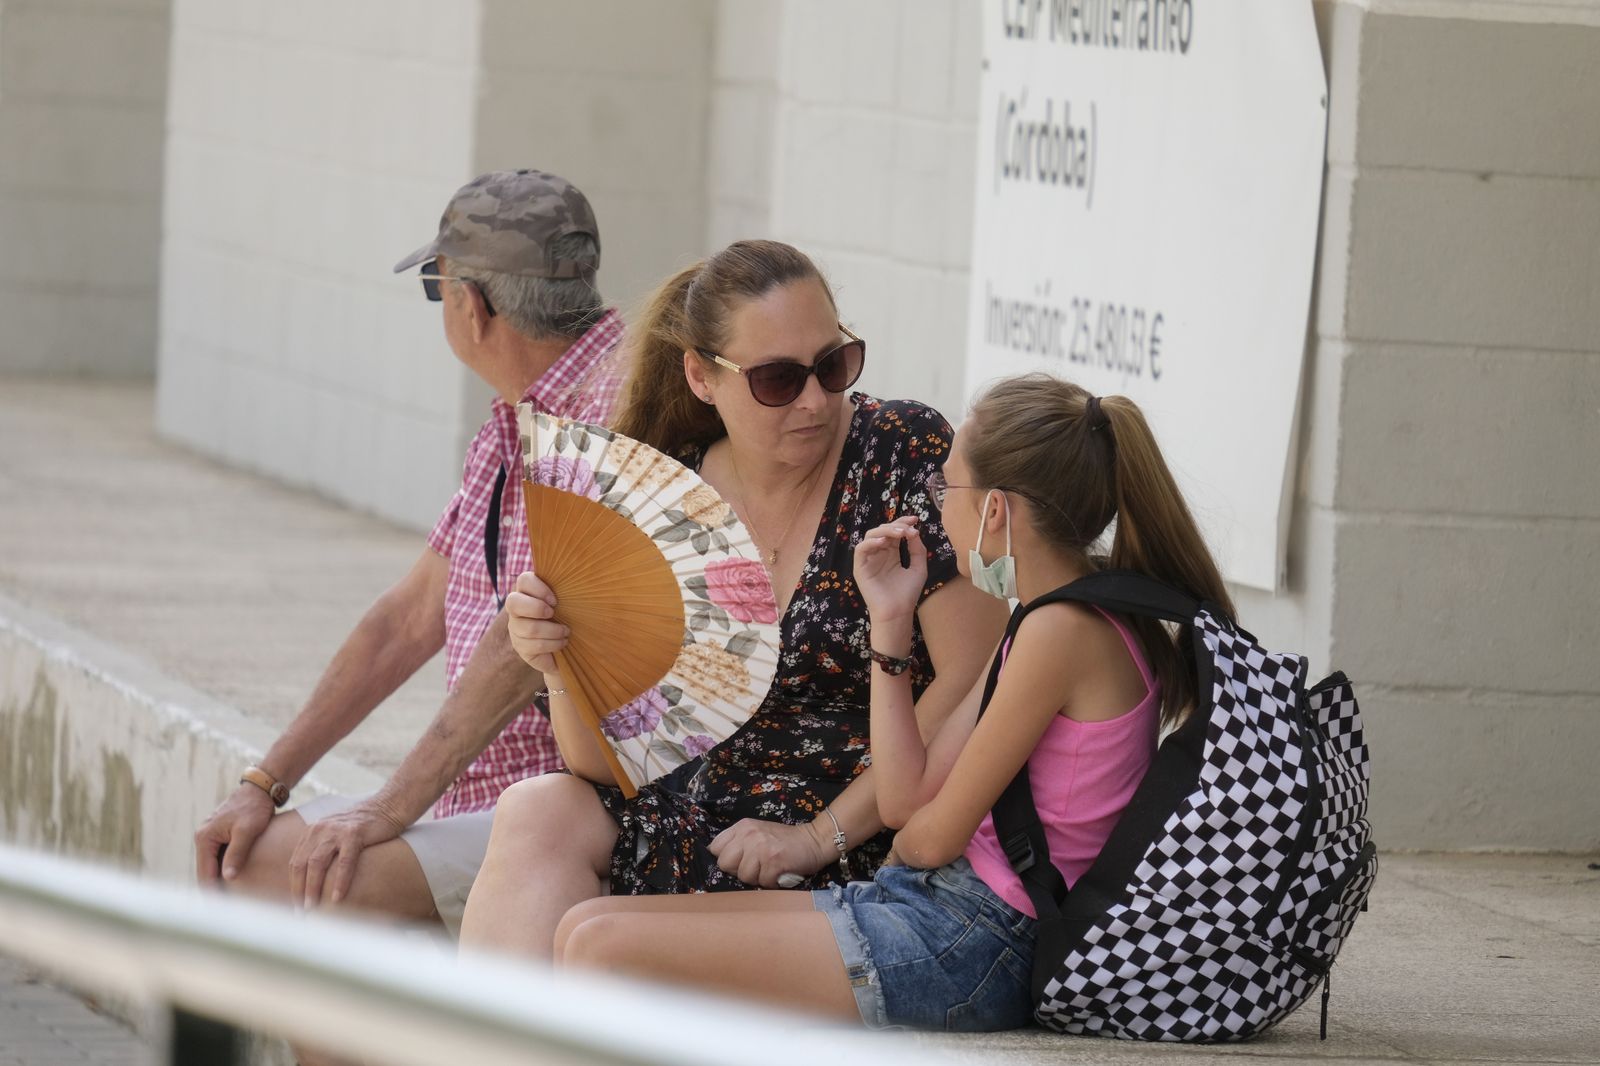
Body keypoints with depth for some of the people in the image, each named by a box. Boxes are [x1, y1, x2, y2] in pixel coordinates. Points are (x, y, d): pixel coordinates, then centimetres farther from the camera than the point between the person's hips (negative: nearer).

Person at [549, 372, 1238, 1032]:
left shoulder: (1061, 631, -16)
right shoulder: (1035, 627, 15)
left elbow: (933, 835, -12)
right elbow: (905, 799, 13)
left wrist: (903, 844, 12)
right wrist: (890, 623, 14)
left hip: (972, 946, -10)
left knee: (606, 951, -18)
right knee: (588, 927, 4)